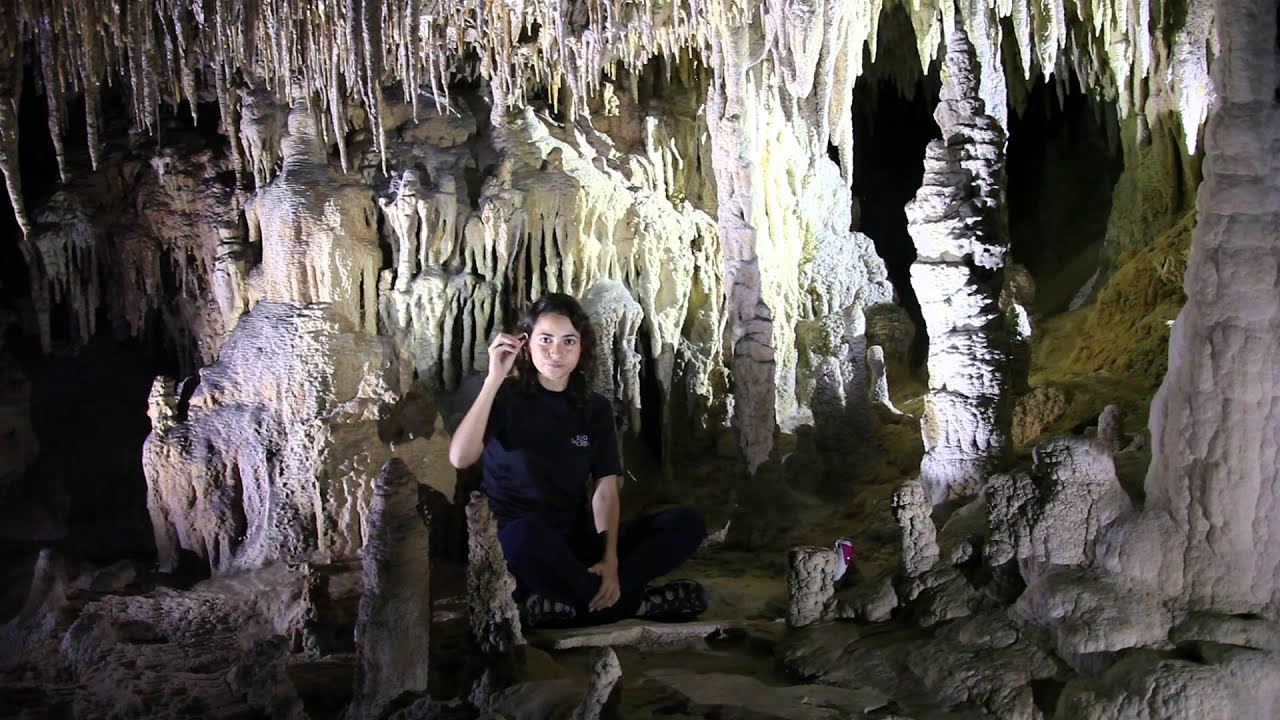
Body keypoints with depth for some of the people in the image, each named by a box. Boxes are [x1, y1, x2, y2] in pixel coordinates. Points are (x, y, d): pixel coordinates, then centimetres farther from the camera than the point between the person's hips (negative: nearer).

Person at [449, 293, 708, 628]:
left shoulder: (595, 408, 9)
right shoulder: (506, 396, -2)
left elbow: (605, 490, -1)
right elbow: (460, 457, -21)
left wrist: (610, 562, -17)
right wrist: (493, 380, -24)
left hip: (577, 541, 5)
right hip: (515, 541, -5)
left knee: (687, 523, -13)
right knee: (527, 534, -42)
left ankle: (562, 603, -27)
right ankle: (633, 604, -22)